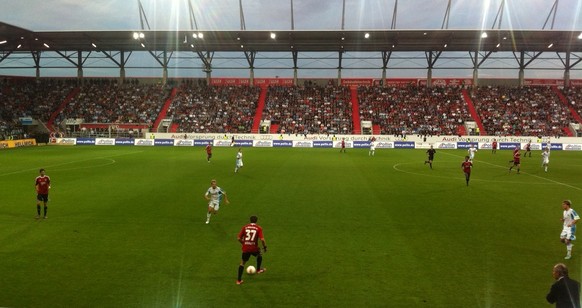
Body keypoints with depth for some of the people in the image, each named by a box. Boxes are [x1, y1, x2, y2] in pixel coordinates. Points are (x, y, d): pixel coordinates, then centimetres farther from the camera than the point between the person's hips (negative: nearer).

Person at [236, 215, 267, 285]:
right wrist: (265, 247, 2)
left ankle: (239, 280, 11)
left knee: (242, 263, 14)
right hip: (254, 248, -1)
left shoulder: (245, 227, 3)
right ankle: (258, 270, 46)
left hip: (245, 249, 1)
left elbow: (239, 238, 2)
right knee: (259, 255, 31)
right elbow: (262, 239, -13)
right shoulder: (259, 228, -4)